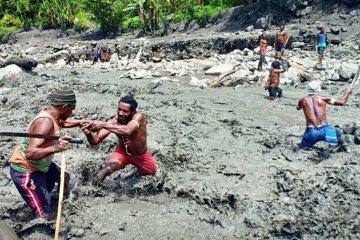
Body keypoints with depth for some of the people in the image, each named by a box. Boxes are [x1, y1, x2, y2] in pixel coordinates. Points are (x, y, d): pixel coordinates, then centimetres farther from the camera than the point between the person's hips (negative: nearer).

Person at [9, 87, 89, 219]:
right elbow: (30, 153, -43)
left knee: (64, 178, 31)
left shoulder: (50, 114, -4)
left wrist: (79, 122, 22)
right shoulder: (45, 122, -32)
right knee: (43, 215, -11)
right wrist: (54, 148, -55)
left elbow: (61, 122, 23)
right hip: (25, 171, -10)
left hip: (39, 164, 10)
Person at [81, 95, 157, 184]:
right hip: (122, 152, 0)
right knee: (109, 167, -31)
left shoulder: (139, 117, -35)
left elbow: (128, 131, -55)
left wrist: (103, 125, -58)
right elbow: (95, 140, -26)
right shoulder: (113, 122, -27)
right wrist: (88, 133, -49)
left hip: (141, 155, 1)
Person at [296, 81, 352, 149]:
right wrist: (347, 92, 23)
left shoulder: (303, 100, 5)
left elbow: (298, 107, 29)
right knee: (338, 132, 29)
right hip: (325, 130, 0)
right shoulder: (323, 99, -1)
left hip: (311, 132, 1)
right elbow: (342, 102, 4)